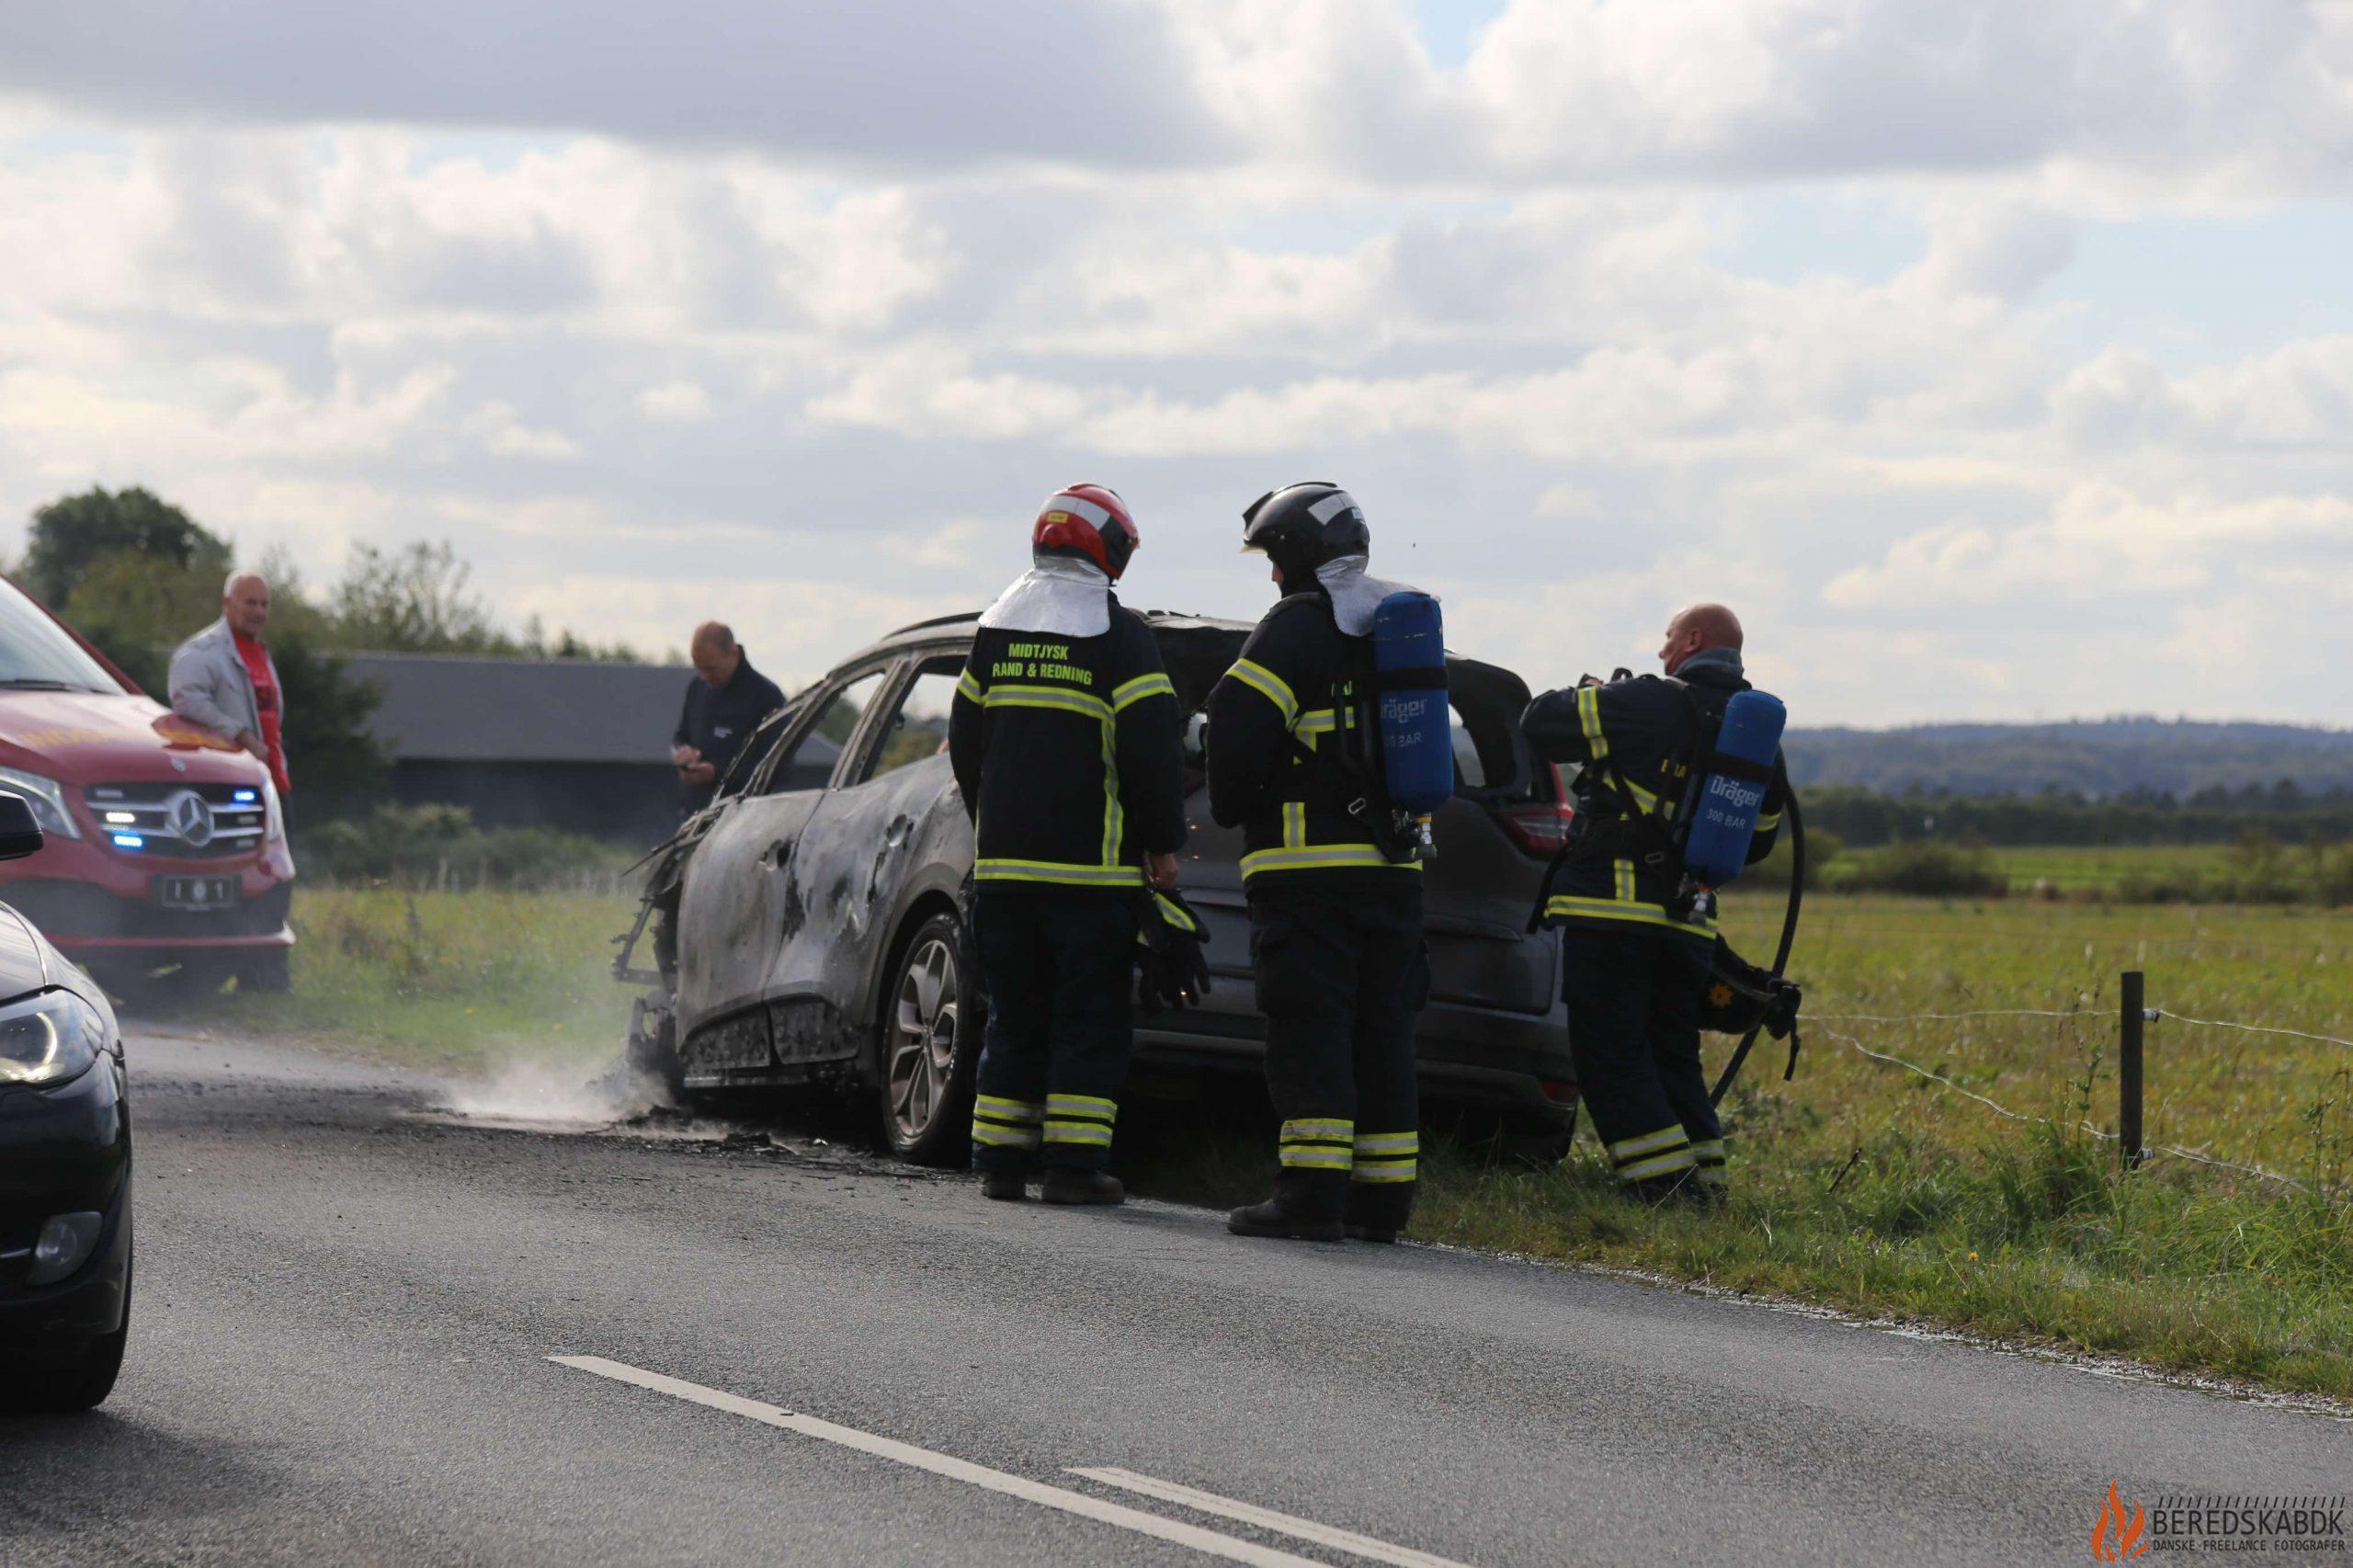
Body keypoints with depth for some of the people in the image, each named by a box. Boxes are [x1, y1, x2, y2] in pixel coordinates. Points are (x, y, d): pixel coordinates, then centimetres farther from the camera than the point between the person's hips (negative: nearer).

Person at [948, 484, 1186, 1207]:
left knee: (1015, 1017, 12)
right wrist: (1162, 845, -1)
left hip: (1004, 860, 5)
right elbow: (1153, 748, -11)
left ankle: (1001, 1160, 10)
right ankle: (1073, 1161, -5)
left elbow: (964, 740, 16)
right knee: (1091, 1018, 0)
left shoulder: (996, 630, 10)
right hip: (1092, 866, -5)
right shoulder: (1118, 635, -7)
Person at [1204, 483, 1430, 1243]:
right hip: (1393, 866, 7)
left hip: (1307, 864, -7)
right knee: (1382, 1032, 9)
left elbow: (1240, 723, -15)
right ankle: (1383, 1197, 8)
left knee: (1308, 1030, -7)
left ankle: (1312, 1193, -12)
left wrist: (1232, 806, -1)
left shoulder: (1297, 626, -7)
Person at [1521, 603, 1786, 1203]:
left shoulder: (1651, 704, -8)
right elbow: (1755, 843, 23)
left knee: (1611, 1056, -3)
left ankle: (1666, 1183, -10)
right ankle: (1703, 1183, 13)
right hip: (1689, 923, 7)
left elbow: (1541, 725, -5)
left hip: (1612, 914, -7)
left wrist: (1586, 696, 16)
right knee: (1672, 1057, 17)